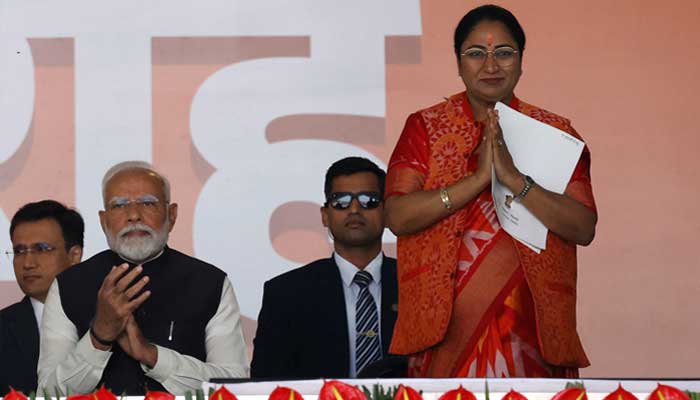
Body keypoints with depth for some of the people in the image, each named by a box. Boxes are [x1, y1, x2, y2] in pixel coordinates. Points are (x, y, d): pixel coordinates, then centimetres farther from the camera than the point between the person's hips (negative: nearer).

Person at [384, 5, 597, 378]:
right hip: (446, 329, 0)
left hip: (528, 330, 0)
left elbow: (584, 228, -8)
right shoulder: (424, 127, 2)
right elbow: (397, 216, -11)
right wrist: (479, 177, -19)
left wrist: (515, 179, -20)